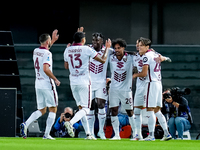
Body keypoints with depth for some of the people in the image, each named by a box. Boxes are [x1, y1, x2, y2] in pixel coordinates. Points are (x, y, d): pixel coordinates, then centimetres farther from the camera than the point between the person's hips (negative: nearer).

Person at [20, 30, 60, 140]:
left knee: (41, 110, 14)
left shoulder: (36, 51, 10)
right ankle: (46, 134, -3)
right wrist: (55, 79, -16)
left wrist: (53, 40, 38)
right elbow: (46, 69, -27)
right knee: (53, 110, 3)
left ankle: (25, 124, -9)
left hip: (38, 84, 7)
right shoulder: (47, 54, -15)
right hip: (47, 84, -7)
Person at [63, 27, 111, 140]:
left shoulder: (67, 50, 6)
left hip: (73, 83, 5)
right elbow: (103, 60, -5)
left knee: (81, 107, 12)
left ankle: (88, 133, 10)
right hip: (84, 82, -5)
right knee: (86, 109, -3)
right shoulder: (86, 49, -8)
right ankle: (71, 123, -29)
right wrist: (107, 48, 10)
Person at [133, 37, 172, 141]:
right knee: (157, 110, 12)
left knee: (150, 109, -8)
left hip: (152, 83, -9)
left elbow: (144, 73, -15)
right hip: (159, 83, 9)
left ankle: (151, 135, -11)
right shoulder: (155, 54, 14)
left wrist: (135, 75, 2)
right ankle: (166, 133, 8)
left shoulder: (146, 56, -11)